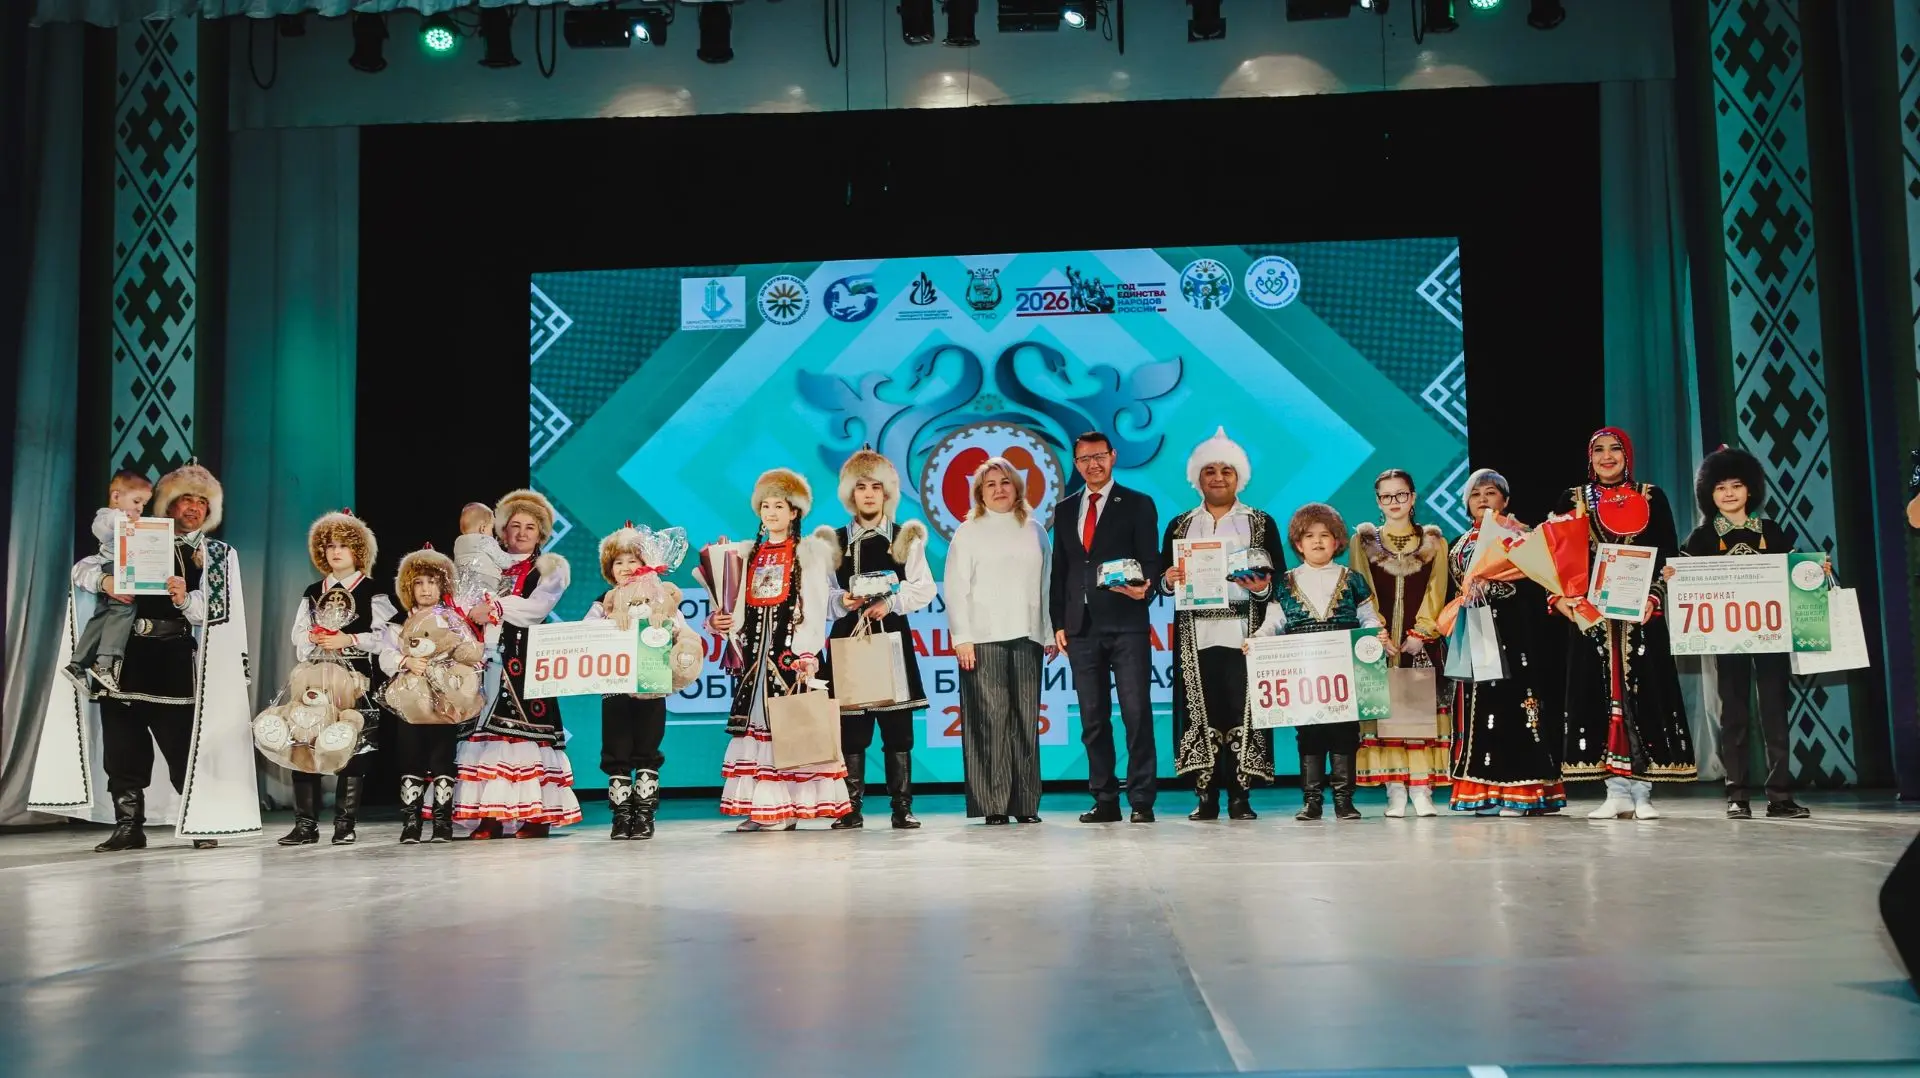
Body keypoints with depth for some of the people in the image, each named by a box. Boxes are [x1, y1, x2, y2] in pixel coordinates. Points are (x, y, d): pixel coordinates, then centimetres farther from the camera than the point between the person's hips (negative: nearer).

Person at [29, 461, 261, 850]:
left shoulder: (216, 553, 10)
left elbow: (214, 612, -1)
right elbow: (81, 569, 12)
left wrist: (186, 600, -22)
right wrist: (105, 580, -10)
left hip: (174, 659, -3)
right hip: (125, 653, 3)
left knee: (182, 744, -5)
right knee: (122, 744, 2)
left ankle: (204, 822, 5)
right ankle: (129, 826, 9)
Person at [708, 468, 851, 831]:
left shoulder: (810, 551, 4)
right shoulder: (746, 552, 17)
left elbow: (815, 607, -5)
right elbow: (738, 604, 15)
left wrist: (808, 654, -15)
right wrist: (719, 620, -7)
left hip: (791, 647, -4)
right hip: (756, 647, 5)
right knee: (756, 722, 1)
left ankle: (789, 806, -5)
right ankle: (761, 806, 4)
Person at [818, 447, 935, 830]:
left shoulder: (905, 538, 9)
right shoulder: (835, 541, 10)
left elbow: (924, 589, 2)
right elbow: (821, 592, 6)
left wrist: (891, 602, -12)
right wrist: (841, 600, -14)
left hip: (892, 637, 0)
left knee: (897, 727, -1)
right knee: (850, 729, -1)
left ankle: (902, 806, 5)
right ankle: (851, 807, 6)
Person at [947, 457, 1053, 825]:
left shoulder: (1035, 531, 16)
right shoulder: (968, 532, 9)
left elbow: (1046, 584, 13)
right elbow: (956, 588, 3)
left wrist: (1050, 633, 7)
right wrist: (961, 638, -6)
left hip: (1026, 636, 2)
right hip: (983, 638, -2)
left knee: (1026, 720, 0)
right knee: (991, 719, -8)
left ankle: (1026, 803, 4)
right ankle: (993, 805, -5)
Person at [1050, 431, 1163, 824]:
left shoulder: (1138, 505, 5)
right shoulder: (1065, 509, 16)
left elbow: (1150, 560, 0)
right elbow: (1059, 570, 16)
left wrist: (1144, 588, -21)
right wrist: (1058, 622, 8)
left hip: (1126, 624, -4)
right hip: (1081, 628, 4)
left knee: (1136, 713, -5)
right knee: (1093, 718, 5)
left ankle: (1142, 801, 0)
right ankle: (1105, 801, 12)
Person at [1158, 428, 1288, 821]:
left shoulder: (1261, 523, 10)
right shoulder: (1179, 525, 15)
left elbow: (1280, 578, 5)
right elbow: (1163, 579, 12)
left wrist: (1261, 587, -15)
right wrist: (1168, 580, -9)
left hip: (1243, 634, -1)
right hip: (1195, 636, 1)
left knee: (1241, 712, -6)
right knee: (1201, 713, -3)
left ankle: (1240, 797, 1)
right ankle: (1206, 797, 2)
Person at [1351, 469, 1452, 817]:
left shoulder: (1433, 541, 12)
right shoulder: (1364, 540, 10)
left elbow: (1436, 591, 4)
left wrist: (1419, 633, -9)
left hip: (1422, 641, 0)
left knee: (1423, 708, -5)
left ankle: (1422, 790, -4)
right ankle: (1395, 791, -4)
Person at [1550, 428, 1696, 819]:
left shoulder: (1652, 498, 6)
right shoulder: (1572, 500, 9)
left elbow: (1669, 556, 2)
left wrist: (1654, 597, -13)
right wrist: (1559, 597, -11)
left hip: (1640, 615, -1)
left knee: (1643, 693, -2)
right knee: (1600, 696, 0)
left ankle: (1642, 791, 3)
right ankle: (1617, 792, 5)